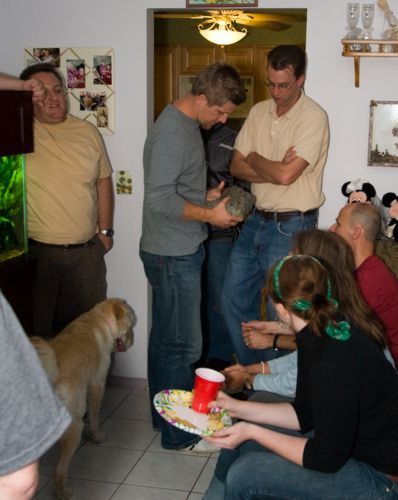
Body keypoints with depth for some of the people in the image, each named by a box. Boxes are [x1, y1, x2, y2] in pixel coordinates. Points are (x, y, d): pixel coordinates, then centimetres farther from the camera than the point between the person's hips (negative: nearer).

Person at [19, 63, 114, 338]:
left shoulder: (88, 132, 6)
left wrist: (105, 230, 10)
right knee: (37, 329, 10)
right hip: (37, 253, -3)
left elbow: (103, 180, 13)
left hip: (86, 252, 3)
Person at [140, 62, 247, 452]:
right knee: (182, 345, -1)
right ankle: (178, 434, 12)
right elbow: (160, 199, -26)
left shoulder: (186, 124, 11)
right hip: (173, 254, -10)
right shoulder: (172, 133, -21)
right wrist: (210, 215, -17)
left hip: (179, 251, 10)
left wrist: (207, 197, 6)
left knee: (165, 338, 19)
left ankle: (165, 416, 33)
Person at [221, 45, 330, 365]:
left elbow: (285, 175, -23)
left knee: (280, 312, 2)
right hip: (257, 219, 7)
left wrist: (255, 159, -5)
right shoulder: (259, 112, 7)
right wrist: (275, 169, -14)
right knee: (234, 299, 14)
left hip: (291, 225, -7)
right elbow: (237, 167, 3)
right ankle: (252, 372, 32)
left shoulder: (313, 117, -14)